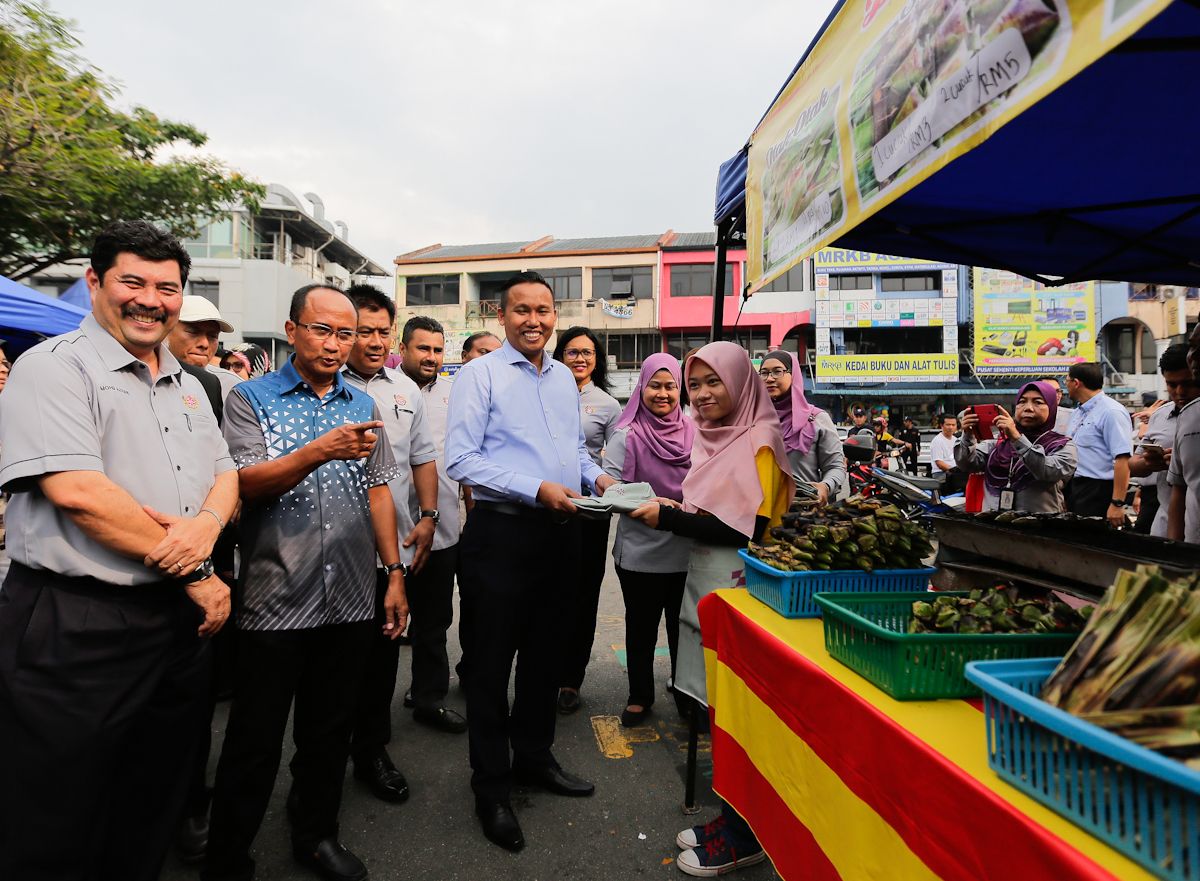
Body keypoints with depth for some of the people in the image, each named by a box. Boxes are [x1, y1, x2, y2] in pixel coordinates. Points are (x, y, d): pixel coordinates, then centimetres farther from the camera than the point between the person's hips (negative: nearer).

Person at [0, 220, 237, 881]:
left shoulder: (186, 385, 14)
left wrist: (206, 524, -13)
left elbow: (225, 474, 11)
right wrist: (196, 574, -15)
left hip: (178, 620, 7)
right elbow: (78, 492, -20)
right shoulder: (53, 367, -9)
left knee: (153, 815, 21)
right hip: (78, 628, -6)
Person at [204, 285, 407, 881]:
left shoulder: (363, 405, 9)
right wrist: (321, 451, -31)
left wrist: (395, 573, 6)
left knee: (330, 732, 17)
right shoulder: (250, 399, -2)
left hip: (352, 601, 4)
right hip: (275, 601, -3)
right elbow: (246, 484, -14)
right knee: (254, 742, 9)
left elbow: (378, 492, 11)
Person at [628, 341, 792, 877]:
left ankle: (744, 837, 20)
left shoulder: (759, 440, -13)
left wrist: (671, 518, -16)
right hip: (706, 582, 8)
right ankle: (731, 817, 31)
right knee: (716, 703, 15)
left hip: (738, 587, -8)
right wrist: (671, 509, 2)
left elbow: (749, 528, -19)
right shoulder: (714, 436, 12)